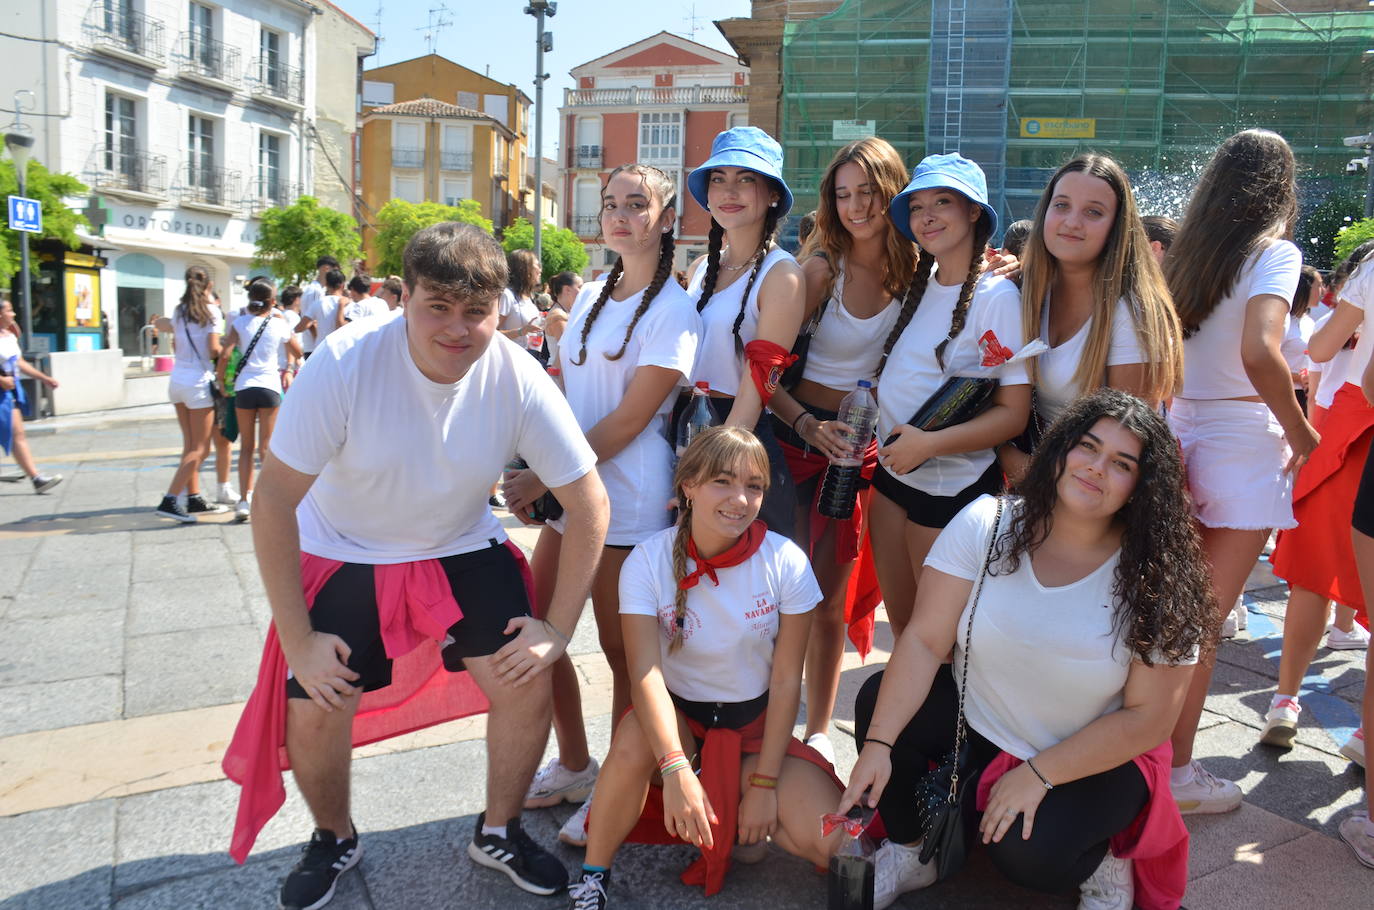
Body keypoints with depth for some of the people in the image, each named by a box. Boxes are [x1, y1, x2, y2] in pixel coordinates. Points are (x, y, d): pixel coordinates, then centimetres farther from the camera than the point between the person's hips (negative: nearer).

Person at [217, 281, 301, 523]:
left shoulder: (240, 323, -1)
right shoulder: (279, 325, 1)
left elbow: (225, 355, -10)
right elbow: (298, 353, 16)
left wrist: (221, 379, 5)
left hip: (244, 387, 1)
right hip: (270, 387, 0)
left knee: (246, 447, 10)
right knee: (267, 446, 5)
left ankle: (245, 500, 4)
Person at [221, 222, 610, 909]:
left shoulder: (519, 379, -23)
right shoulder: (345, 362, -28)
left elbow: (589, 504, -14)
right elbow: (273, 499, -21)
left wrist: (558, 628, -14)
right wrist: (298, 642, -19)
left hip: (463, 549, 2)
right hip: (344, 555, -1)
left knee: (527, 684, -10)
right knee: (312, 711, -9)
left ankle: (498, 832, 19)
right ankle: (334, 839, 25)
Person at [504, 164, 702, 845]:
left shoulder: (672, 310, -8)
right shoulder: (591, 296, 13)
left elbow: (629, 419, -14)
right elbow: (565, 391, 15)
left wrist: (543, 480, -15)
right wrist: (528, 469, 1)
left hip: (628, 501, -7)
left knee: (621, 649, 4)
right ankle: (573, 766, 31)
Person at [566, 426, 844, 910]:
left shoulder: (787, 562, -15)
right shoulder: (649, 560, -16)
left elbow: (786, 681, -10)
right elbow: (646, 673, -25)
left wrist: (764, 782, -11)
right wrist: (676, 769, -39)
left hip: (757, 723, 1)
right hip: (679, 716, -1)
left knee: (829, 841, -20)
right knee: (633, 742, -36)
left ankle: (727, 813, 10)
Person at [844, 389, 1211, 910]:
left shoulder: (1158, 581, -17)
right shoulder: (987, 524, -15)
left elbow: (1148, 719, -14)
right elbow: (925, 640, -19)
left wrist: (1038, 775, -19)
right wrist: (878, 745, -29)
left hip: (1096, 762, -2)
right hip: (973, 725, 3)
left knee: (1023, 853, -29)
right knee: (881, 699, -23)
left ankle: (1104, 863, 9)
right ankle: (912, 851, 3)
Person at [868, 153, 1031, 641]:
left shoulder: (997, 296, -14)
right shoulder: (917, 286, 7)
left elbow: (1014, 413, -17)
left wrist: (929, 443, -26)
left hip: (952, 490, -6)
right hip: (892, 476, 6)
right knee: (901, 624, 19)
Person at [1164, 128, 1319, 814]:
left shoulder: (1184, 255, 10)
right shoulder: (1274, 252, -8)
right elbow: (1259, 354, -24)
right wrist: (1301, 433, -11)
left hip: (1179, 432, 6)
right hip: (1240, 444, -5)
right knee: (1206, 620, 3)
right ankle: (1177, 771, 14)